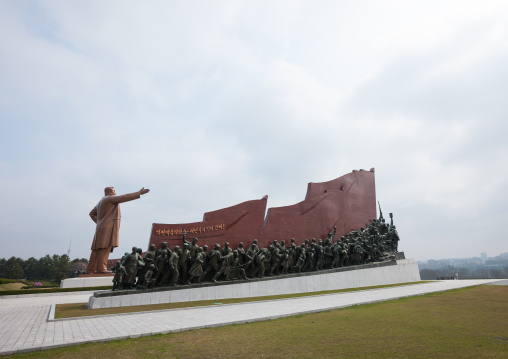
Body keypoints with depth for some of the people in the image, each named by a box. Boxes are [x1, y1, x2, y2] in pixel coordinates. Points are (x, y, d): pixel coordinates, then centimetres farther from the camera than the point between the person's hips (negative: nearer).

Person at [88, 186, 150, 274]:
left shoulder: (100, 202, 24)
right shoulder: (110, 199, -5)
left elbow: (92, 213, 32)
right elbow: (125, 197, -14)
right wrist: (139, 193, -14)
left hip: (102, 227, 10)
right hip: (108, 227, -10)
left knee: (97, 249, 5)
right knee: (105, 247, -16)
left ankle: (91, 269, 4)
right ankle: (101, 268, -22)